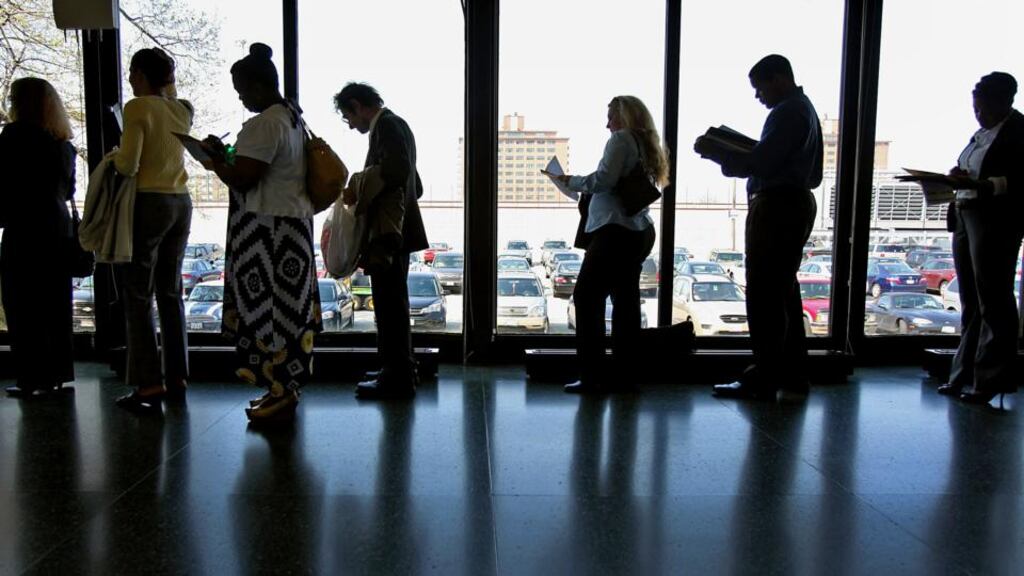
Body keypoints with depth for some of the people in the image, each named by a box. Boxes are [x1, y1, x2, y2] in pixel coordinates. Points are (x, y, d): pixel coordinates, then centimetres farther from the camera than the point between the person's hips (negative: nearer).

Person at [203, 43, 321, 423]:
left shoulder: (263, 124, -17)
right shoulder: (292, 117, 15)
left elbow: (241, 179, -21)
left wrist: (214, 157, -4)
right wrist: (227, 156, 17)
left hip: (267, 231, -10)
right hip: (292, 222, 10)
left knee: (267, 307, -3)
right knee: (288, 307, 14)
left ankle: (280, 394, 5)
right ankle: (286, 388, 24)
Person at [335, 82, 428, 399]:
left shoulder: (387, 125, -9)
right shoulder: (394, 124, 21)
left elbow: (398, 170, -27)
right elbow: (415, 185, 23)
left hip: (387, 230, -11)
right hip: (396, 229, 11)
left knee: (389, 304, -5)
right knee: (393, 303, 16)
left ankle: (397, 379, 2)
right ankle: (400, 370, 26)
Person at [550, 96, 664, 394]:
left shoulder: (621, 139, -5)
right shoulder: (647, 146, 21)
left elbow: (604, 179, -16)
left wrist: (572, 181, -1)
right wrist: (586, 190, 18)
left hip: (616, 230, -9)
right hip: (640, 232, 9)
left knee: (586, 296, -7)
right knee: (625, 301, 8)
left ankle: (591, 376, -8)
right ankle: (621, 375, 11)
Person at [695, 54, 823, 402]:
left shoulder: (787, 112, -12)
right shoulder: (804, 109, 21)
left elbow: (761, 163, -20)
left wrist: (715, 152, -11)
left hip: (776, 208, -11)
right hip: (796, 204, 11)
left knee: (764, 296, -7)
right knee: (784, 294, 13)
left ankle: (763, 380, -2)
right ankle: (791, 379, 18)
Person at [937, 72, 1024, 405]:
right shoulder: (982, 133, 18)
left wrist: (976, 185, -26)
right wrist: (957, 181, 3)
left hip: (995, 222, -8)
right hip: (966, 217, 9)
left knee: (993, 302, -4)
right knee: (970, 303, 11)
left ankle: (991, 379, 3)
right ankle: (965, 375, 18)